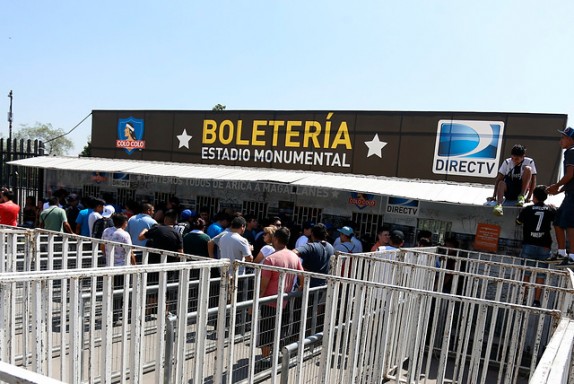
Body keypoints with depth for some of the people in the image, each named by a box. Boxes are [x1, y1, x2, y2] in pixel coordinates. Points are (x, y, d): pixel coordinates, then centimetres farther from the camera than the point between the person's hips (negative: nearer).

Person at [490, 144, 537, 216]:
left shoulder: (529, 162, -5)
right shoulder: (507, 162, -4)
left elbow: (533, 180, -5)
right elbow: (499, 179, -9)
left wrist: (529, 197, -12)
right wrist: (494, 196, -15)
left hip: (521, 189, 0)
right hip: (508, 192, 0)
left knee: (528, 169, -22)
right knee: (501, 183, -34)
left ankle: (521, 196, -22)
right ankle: (499, 204, -57)